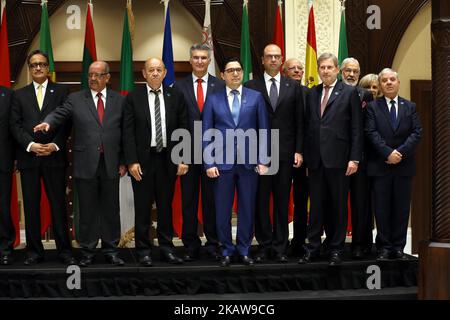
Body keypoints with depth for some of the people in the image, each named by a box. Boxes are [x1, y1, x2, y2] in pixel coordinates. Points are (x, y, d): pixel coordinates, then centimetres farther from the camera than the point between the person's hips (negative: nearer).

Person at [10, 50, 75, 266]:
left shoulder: (61, 92, 8)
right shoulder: (19, 95, 12)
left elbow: (66, 122, 1)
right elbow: (15, 125, 4)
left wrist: (55, 145, -11)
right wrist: (30, 145, -10)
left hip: (54, 156, -2)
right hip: (28, 157, 2)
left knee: (58, 205, 0)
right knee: (31, 206, 4)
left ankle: (64, 250, 6)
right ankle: (34, 251, 11)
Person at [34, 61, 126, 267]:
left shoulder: (119, 101, 8)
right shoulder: (75, 99, 7)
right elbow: (59, 114, -6)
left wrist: (124, 162, 3)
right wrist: (48, 123, -29)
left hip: (111, 165, 1)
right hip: (85, 164, -1)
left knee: (111, 210, 6)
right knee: (87, 211, 4)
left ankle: (111, 250, 16)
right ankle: (87, 252, 13)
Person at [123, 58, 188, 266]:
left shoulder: (175, 97, 5)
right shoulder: (134, 98, 0)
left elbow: (183, 129, 5)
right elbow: (128, 132, -3)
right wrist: (131, 161, -10)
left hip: (168, 159, 2)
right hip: (143, 159, -2)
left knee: (166, 206, 9)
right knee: (143, 208, 4)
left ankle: (166, 248, 18)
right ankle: (144, 251, 11)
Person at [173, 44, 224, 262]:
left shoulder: (220, 86, 5)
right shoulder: (179, 87, 6)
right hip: (188, 152, 1)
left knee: (212, 199, 5)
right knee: (189, 201, 5)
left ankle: (213, 244, 15)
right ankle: (191, 246, 14)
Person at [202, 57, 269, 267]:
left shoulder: (256, 97, 6)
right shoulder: (213, 99, 6)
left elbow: (263, 130, 5)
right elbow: (206, 133, 4)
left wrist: (262, 161, -2)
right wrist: (209, 163, -4)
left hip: (249, 162, 0)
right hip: (222, 163, 0)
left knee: (247, 209, 6)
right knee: (222, 210, 4)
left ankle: (244, 250, 18)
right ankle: (226, 250, 16)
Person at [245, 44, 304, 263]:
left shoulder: (293, 87, 8)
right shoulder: (251, 87, 3)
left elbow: (299, 121, 7)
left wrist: (298, 151, 1)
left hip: (285, 152, 1)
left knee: (282, 202, 5)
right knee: (261, 201, 3)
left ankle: (280, 247, 12)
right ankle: (264, 245, 12)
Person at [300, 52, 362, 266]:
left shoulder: (349, 93, 0)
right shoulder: (312, 93, 13)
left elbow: (356, 129, -3)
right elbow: (308, 126, 12)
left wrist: (354, 158, -9)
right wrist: (305, 155, 7)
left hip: (338, 158, -3)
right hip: (315, 159, 4)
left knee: (338, 205, 4)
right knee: (316, 204, 8)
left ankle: (336, 249, 12)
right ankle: (313, 247, 15)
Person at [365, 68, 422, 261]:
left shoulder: (410, 107, 11)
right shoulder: (372, 107, 5)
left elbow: (417, 133, 2)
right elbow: (372, 133, -6)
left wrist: (400, 152, -12)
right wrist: (388, 153, -16)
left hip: (403, 165, 2)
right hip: (380, 165, -2)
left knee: (402, 209, 4)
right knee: (382, 209, 0)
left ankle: (398, 248, 11)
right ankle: (384, 248, 6)